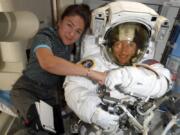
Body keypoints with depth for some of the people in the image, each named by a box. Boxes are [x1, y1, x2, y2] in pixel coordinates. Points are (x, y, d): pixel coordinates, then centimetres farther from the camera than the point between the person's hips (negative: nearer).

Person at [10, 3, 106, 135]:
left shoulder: (70, 42, -1)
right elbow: (48, 63, -47)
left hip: (50, 93, 6)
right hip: (27, 89, -6)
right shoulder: (44, 36, -25)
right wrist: (91, 73, -48)